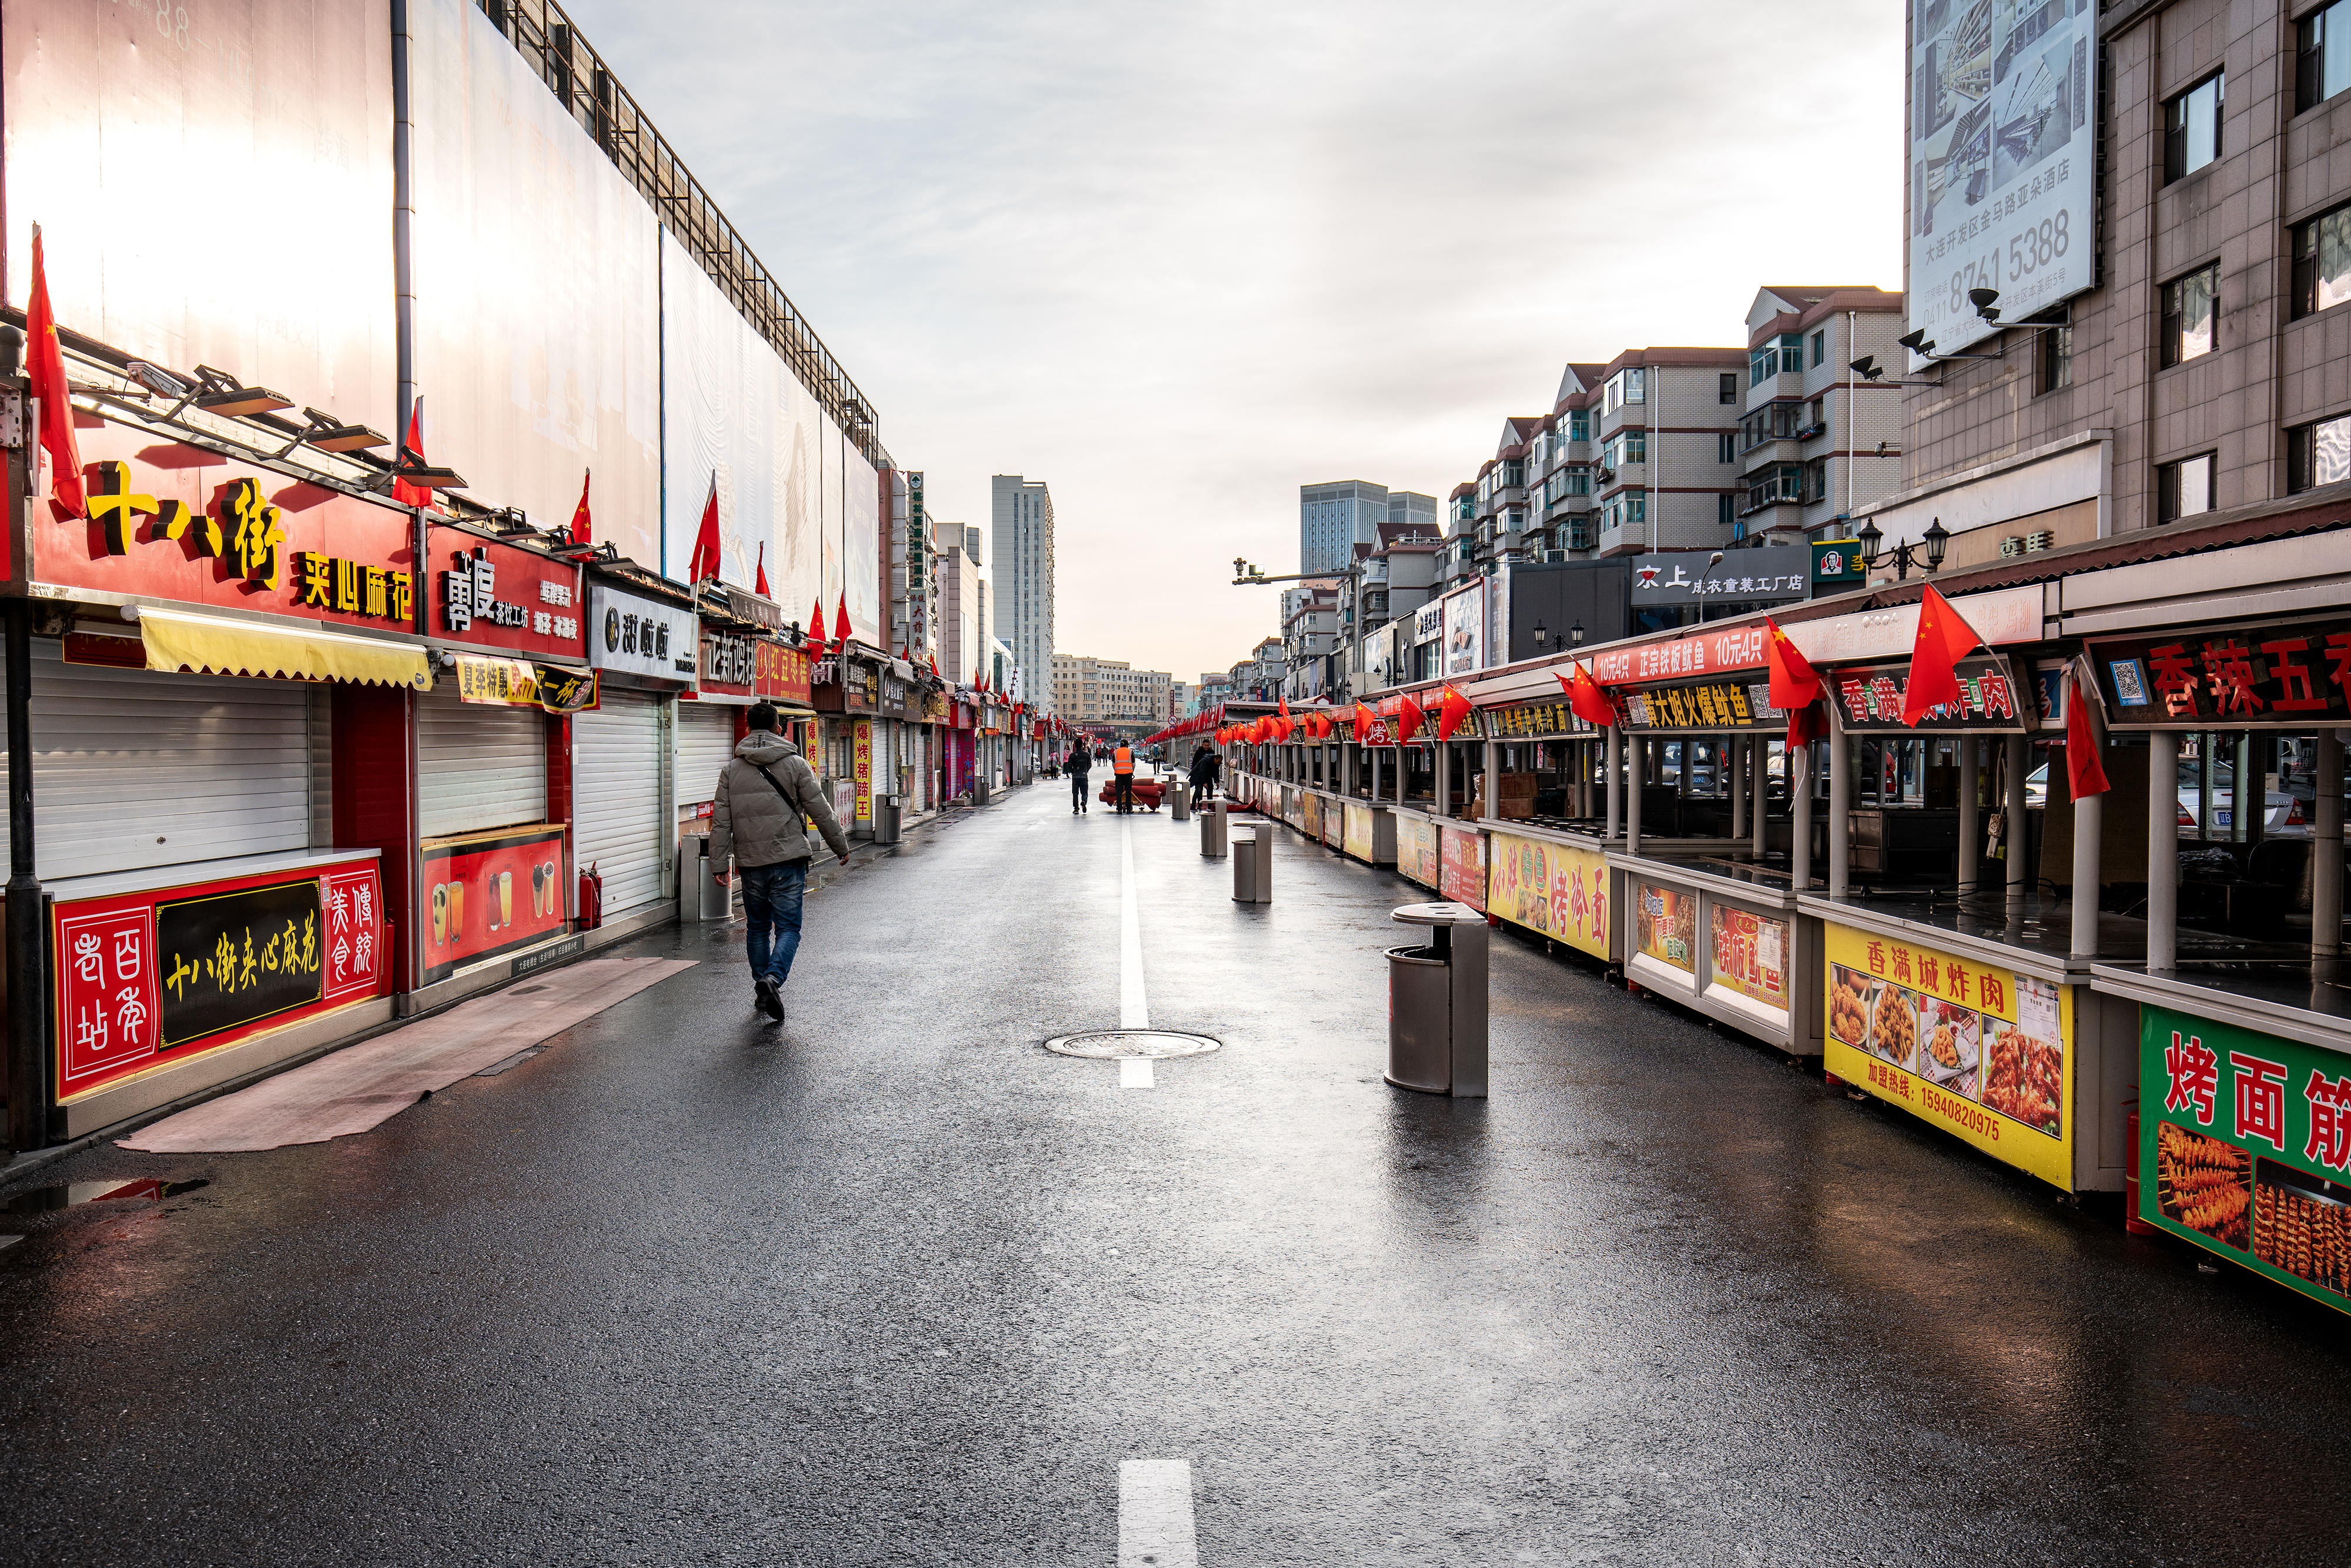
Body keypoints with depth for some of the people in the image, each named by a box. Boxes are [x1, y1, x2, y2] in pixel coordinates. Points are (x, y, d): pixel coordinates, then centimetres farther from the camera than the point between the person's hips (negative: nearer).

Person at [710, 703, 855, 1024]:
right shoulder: (795, 764, -2)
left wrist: (719, 863, 6)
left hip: (751, 864, 3)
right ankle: (772, 979, -22)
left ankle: (762, 991, 21)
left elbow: (721, 822, 3)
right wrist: (841, 846, 9)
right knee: (788, 928, -1)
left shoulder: (731, 770, 6)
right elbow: (820, 810, -1)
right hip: (788, 860, -3)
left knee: (758, 929, 16)